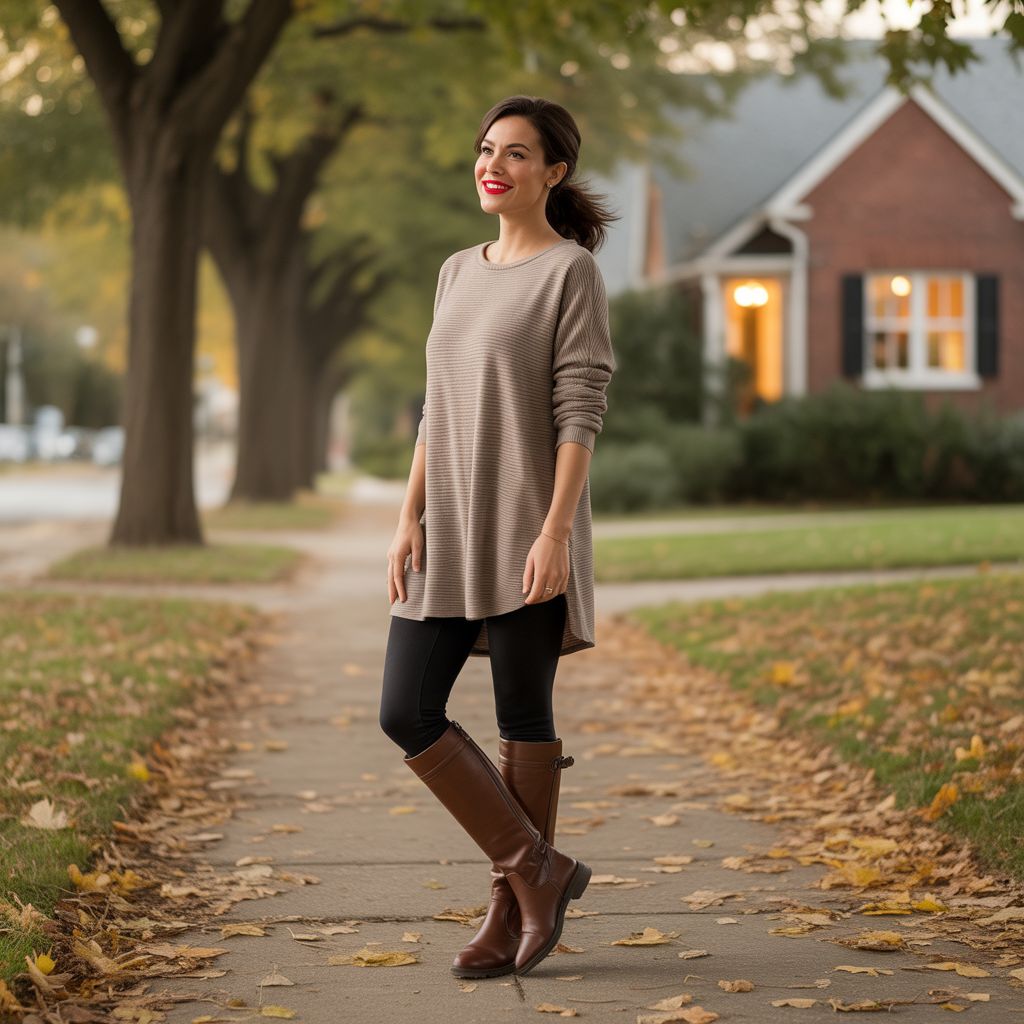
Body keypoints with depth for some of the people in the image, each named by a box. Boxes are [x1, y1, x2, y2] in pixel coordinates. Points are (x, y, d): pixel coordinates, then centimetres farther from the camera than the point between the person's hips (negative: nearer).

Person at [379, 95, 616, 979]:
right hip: (451, 533, 7)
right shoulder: (459, 274, 15)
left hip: (527, 529, -7)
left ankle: (512, 906, 14)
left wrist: (556, 532, -18)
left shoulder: (573, 272, -4)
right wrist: (410, 520, 7)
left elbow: (580, 414, -11)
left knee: (523, 716, 1)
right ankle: (537, 869, 10)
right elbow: (437, 410, 15)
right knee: (408, 713, -1)